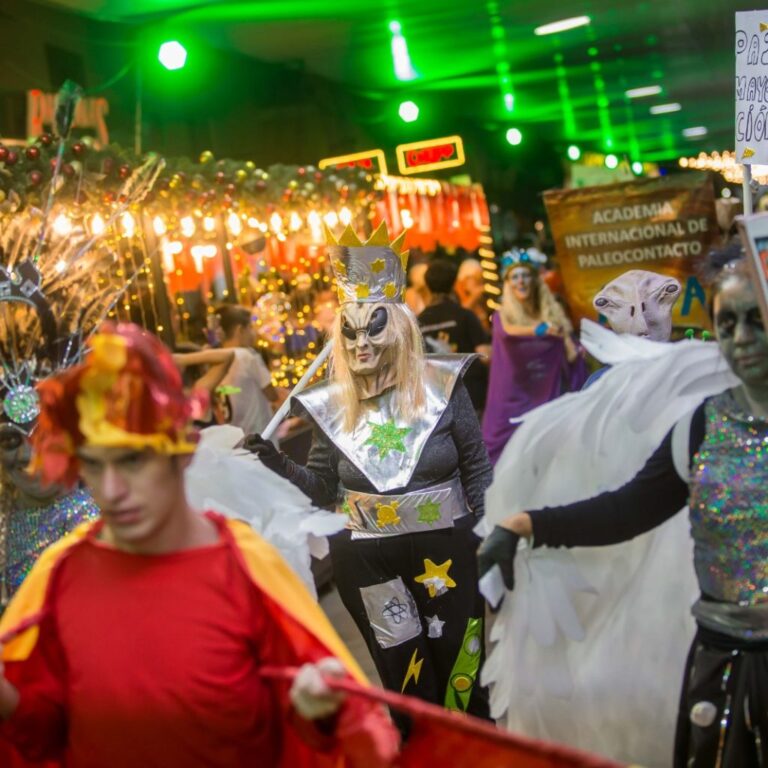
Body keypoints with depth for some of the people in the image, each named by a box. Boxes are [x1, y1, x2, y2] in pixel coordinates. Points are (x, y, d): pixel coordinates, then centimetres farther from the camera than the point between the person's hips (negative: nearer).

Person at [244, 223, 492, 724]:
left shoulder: (441, 384, -8)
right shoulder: (331, 404, -2)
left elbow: (477, 470, -1)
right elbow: (323, 487, 5)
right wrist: (279, 465, -12)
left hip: (446, 549, -1)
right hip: (368, 559, 2)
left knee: (460, 669, 11)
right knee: (404, 676, 14)